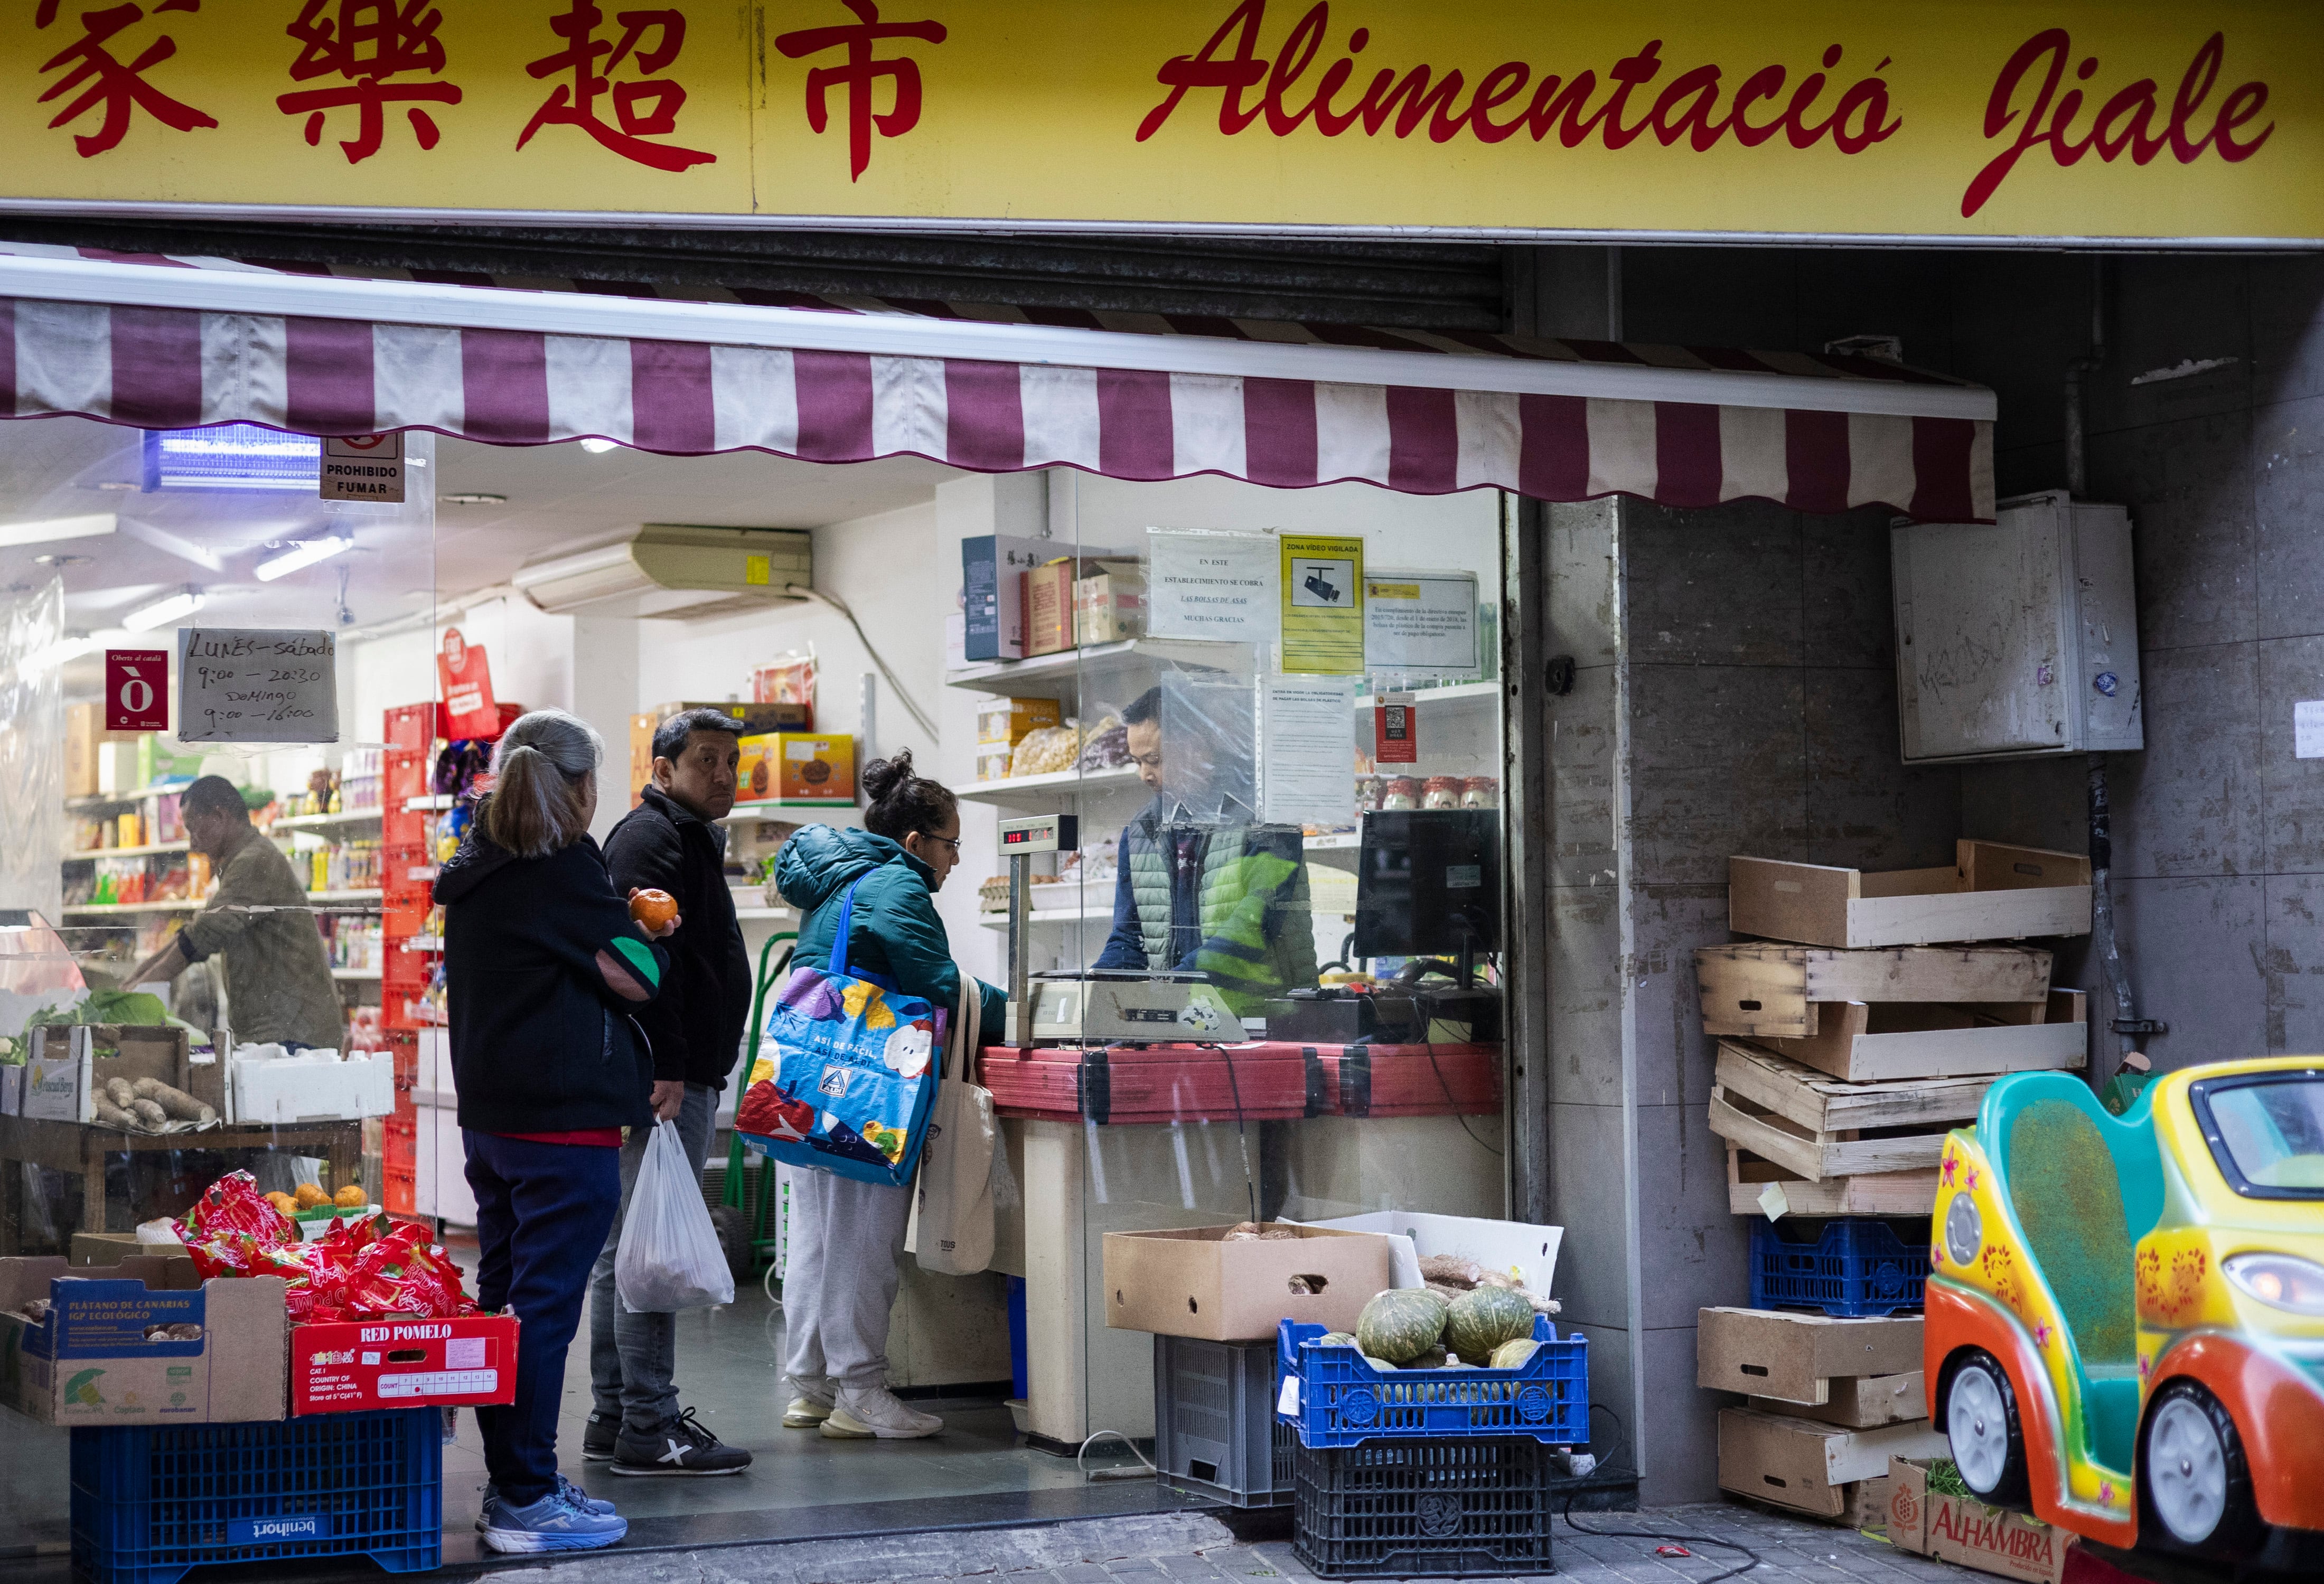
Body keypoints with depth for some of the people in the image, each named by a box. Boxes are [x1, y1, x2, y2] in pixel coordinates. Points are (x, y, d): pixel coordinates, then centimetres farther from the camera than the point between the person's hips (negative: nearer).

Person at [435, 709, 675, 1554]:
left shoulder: (472, 872, 12)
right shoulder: (563, 867, -14)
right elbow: (637, 976, -12)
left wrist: (619, 926, 15)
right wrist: (646, 935, 8)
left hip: (490, 1113, 9)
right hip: (565, 1119, -9)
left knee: (502, 1299, 13)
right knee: (544, 1306, -4)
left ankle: (510, 1483, 22)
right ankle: (528, 1501, 0)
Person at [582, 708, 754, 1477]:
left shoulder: (689, 837, 24)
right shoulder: (651, 839, -11)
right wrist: (667, 1067, -26)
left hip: (677, 1075, 11)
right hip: (664, 1080, -11)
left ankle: (615, 1416, 20)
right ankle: (648, 1429, -8)